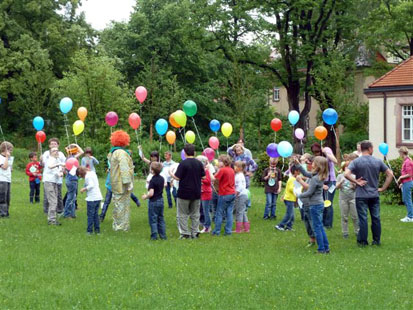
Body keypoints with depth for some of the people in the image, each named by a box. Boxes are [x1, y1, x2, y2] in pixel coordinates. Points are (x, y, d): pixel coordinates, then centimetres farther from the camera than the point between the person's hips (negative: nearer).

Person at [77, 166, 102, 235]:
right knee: (96, 214, 14)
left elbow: (91, 185, -22)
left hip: (92, 198, -8)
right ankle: (97, 230, 14)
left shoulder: (87, 176, -12)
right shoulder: (93, 173, 14)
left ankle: (89, 230, 2)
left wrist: (84, 189, -9)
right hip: (98, 197, 8)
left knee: (90, 215, -1)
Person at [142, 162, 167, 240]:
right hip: (161, 200, 7)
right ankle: (163, 235, 15)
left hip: (153, 201, -7)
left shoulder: (152, 180, -20)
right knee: (161, 218, 14)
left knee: (153, 219, 2)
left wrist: (145, 196, -7)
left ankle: (154, 236, 3)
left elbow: (151, 193, -26)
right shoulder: (162, 178, 3)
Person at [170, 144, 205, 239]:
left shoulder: (183, 163, -14)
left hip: (184, 193, -4)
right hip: (196, 193, 4)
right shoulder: (199, 163, 0)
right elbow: (203, 176, 5)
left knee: (182, 214, 6)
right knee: (195, 214, 14)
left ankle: (185, 233, 3)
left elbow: (177, 177, -15)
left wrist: (171, 174, 3)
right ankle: (195, 233, 13)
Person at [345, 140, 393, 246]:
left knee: (363, 219, 2)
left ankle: (363, 241, 6)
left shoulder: (356, 162, -7)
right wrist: (383, 188, 5)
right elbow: (390, 174, 2)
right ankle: (377, 240, 16)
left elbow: (346, 174, -20)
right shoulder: (378, 161, 1)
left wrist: (356, 182, -9)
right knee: (376, 218, 10)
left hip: (361, 195, -2)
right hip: (375, 194, 2)